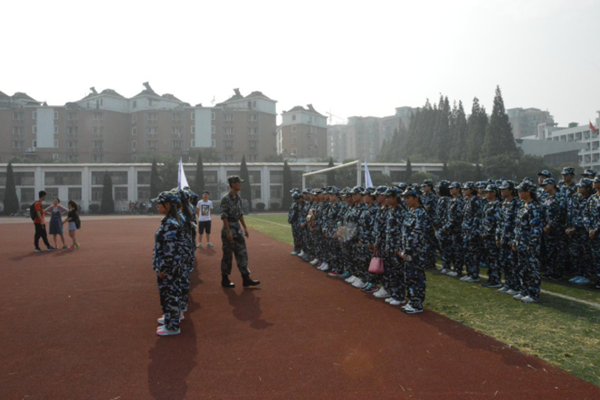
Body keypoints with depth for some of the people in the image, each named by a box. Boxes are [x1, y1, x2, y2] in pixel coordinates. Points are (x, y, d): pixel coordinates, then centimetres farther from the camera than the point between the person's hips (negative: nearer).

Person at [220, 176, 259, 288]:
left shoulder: (238, 198, 10)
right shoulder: (226, 199, -14)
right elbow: (224, 216, -17)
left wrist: (245, 227, 15)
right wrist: (228, 232, -21)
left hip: (238, 228, 8)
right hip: (229, 228, -8)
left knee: (242, 254, 7)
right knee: (227, 255, 2)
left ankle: (246, 279, 11)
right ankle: (225, 280, 15)